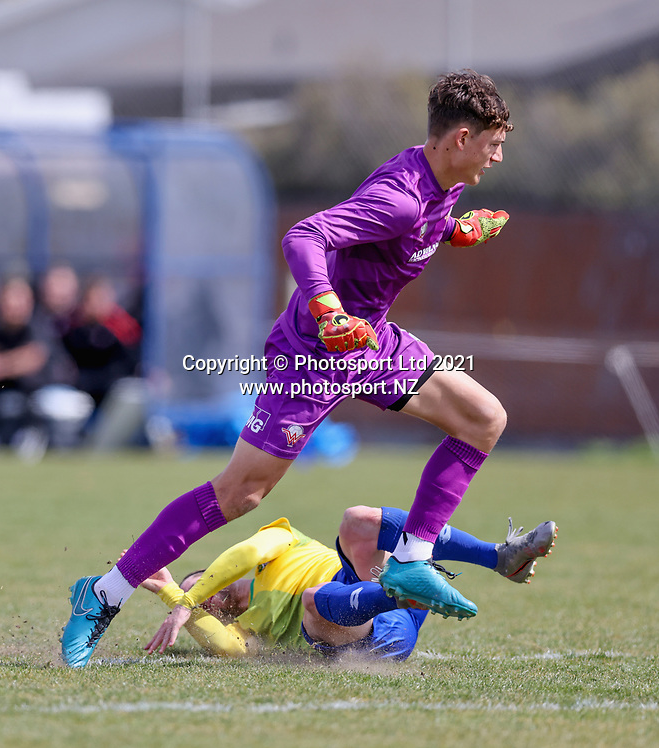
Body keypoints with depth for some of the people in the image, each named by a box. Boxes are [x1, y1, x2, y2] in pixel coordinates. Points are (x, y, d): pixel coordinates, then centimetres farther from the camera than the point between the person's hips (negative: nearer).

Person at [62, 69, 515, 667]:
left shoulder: (442, 185, 2)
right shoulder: (399, 197, -28)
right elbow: (304, 238, -39)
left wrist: (457, 232, 13)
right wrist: (328, 312, -52)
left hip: (371, 340, 9)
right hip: (312, 350, -9)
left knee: (485, 418, 1)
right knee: (240, 490, -9)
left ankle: (411, 562, 4)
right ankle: (107, 595, 2)